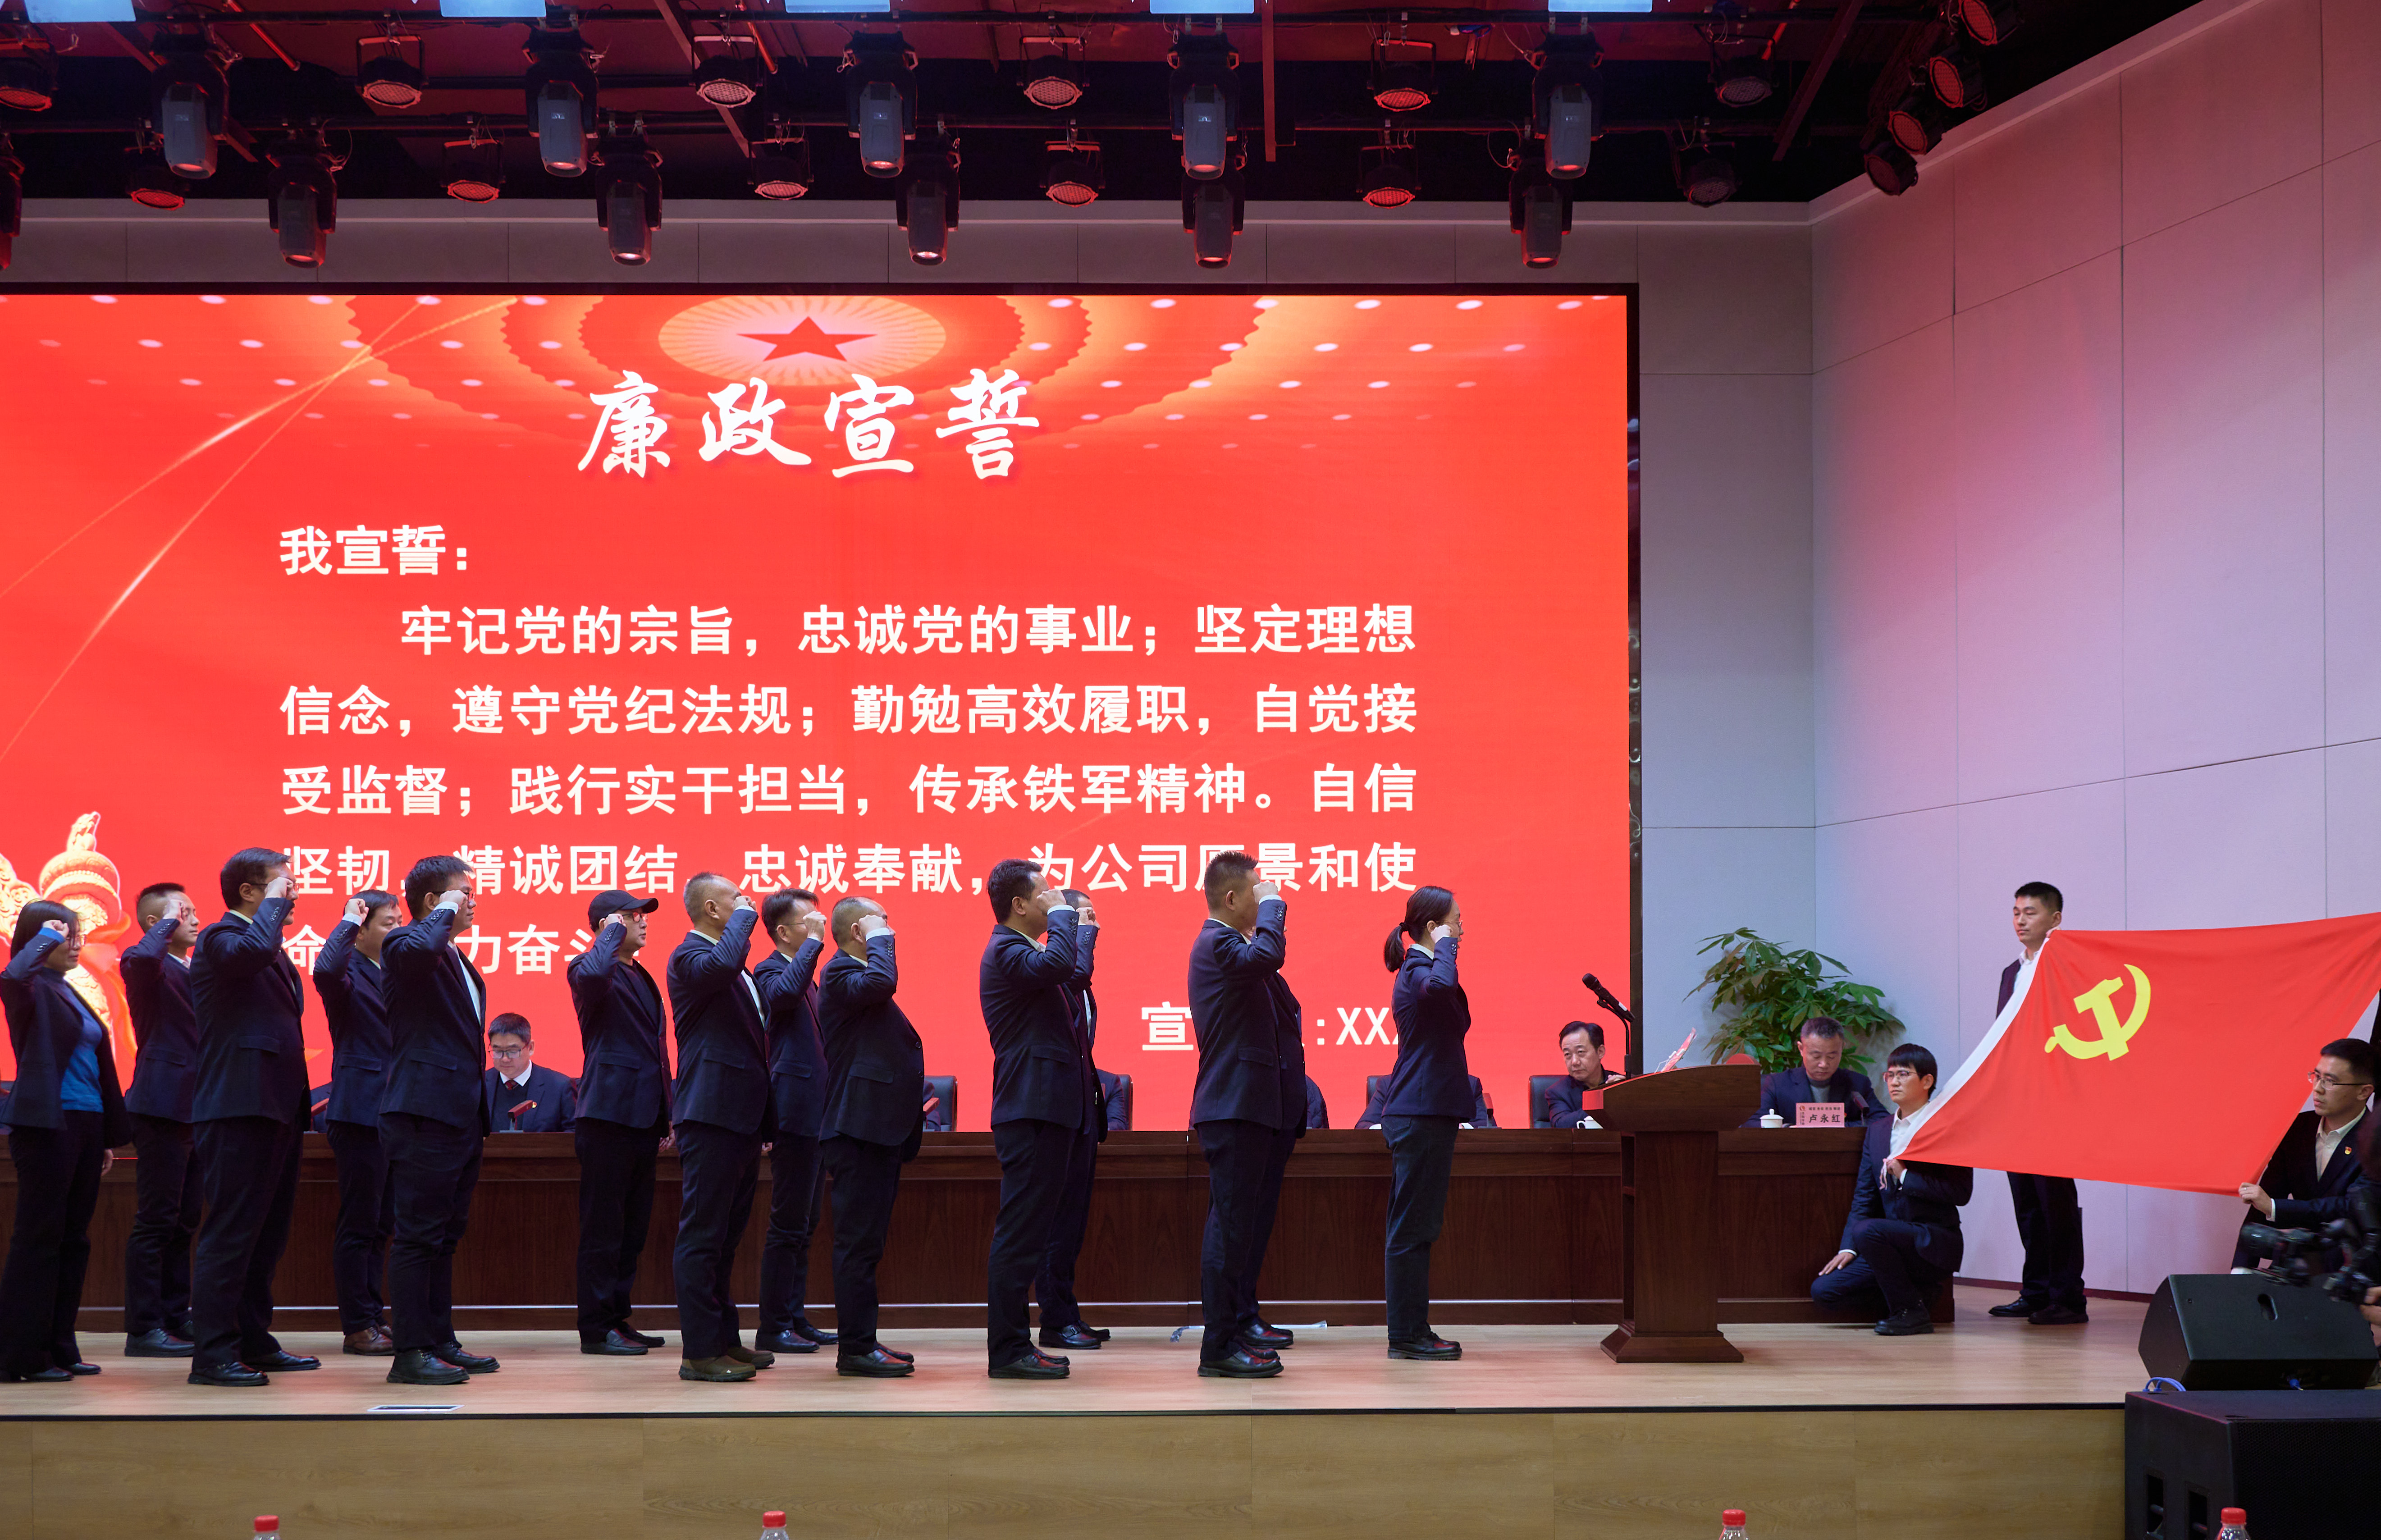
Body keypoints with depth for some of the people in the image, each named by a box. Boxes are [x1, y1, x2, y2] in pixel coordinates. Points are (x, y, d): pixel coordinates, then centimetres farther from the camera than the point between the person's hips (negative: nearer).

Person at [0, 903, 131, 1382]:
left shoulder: (69, 994, 18)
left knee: (73, 1239, 9)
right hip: (46, 1126, -8)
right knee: (39, 1237, -6)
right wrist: (46, 937, -16)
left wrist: (108, 1136, 17)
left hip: (85, 1125, 8)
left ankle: (59, 1348, 14)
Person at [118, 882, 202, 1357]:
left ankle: (176, 1319, 17)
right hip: (162, 1107, -9)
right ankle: (143, 1330, -3)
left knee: (182, 1223, 12)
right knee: (155, 1223, -6)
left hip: (193, 1110, 9)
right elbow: (143, 957, -32)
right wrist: (167, 924, -15)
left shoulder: (194, 968, 19)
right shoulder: (144, 965, -7)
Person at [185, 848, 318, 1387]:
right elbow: (255, 949, -31)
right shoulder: (221, 938, -8)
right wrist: (273, 903, -14)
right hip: (238, 1110, -10)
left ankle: (254, 1342, 22)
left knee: (268, 1232, 14)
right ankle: (213, 1355, -8)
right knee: (229, 1233, -9)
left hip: (276, 1110, 10)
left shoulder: (274, 954, 21)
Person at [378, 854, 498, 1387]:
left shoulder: (458, 960, 21)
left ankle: (441, 1342, 20)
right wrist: (444, 914, -16)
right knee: (419, 1236, -7)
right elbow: (419, 949, -35)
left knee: (445, 1237, 14)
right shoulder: (404, 944, -8)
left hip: (461, 1115, 10)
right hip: (425, 1113, -10)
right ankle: (409, 1353, -5)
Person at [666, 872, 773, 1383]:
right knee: (702, 1236, -8)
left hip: (742, 1120, 10)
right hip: (712, 1115, -10)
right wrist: (744, 917, -17)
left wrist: (764, 1121, 24)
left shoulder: (738, 969, 20)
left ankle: (726, 1340, 22)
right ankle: (700, 1352, -7)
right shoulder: (690, 956, -10)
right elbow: (721, 964, -35)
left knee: (726, 1237, 15)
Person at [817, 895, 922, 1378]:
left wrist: (912, 1102, 23)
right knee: (859, 1241, -9)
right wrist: (880, 941, -14)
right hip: (858, 1129, -10)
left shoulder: (856, 976, 23)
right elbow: (881, 981, -32)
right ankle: (855, 1348, -8)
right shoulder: (840, 974, -9)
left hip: (879, 1128, 10)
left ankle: (862, 1341, 16)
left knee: (866, 1241, 12)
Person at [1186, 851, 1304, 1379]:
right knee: (1231, 1223, -10)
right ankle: (1219, 1347, -9)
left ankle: (1242, 1320, 30)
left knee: (1249, 1221, 19)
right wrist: (1273, 906, -19)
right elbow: (1266, 958, -33)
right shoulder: (1217, 944, -14)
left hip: (1256, 1106, 11)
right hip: (1233, 1108, -11)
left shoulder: (1230, 943, 18)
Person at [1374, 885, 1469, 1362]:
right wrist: (1445, 946, -25)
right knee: (1413, 1227, -7)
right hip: (1422, 1114, -11)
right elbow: (1440, 986, -39)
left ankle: (1411, 1331, 15)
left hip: (1424, 1113, 11)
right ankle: (1407, 1336, -4)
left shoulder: (1421, 968, 19)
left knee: (1415, 1227, 11)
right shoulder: (1419, 972, -13)